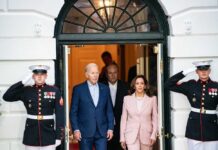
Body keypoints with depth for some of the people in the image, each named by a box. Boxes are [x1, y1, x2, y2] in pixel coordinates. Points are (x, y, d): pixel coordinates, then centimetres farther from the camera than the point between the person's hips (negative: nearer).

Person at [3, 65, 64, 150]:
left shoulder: (54, 91, -1)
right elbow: (6, 97, -6)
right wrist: (23, 82, -10)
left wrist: (59, 136, -6)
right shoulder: (26, 91, 3)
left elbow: (59, 114, -2)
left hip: (48, 135, -1)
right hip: (31, 134, 1)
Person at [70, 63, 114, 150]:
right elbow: (73, 112, -1)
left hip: (102, 132, 2)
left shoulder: (105, 89, 9)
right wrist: (75, 129, -8)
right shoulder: (78, 89, 0)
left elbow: (109, 111, 10)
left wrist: (110, 128, 3)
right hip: (85, 132, -2)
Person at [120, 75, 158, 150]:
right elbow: (124, 119, 7)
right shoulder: (127, 99, 4)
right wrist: (122, 137, 4)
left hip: (146, 136, 1)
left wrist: (153, 135, -6)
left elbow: (155, 118, 4)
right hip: (131, 135, -1)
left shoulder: (152, 99, 3)